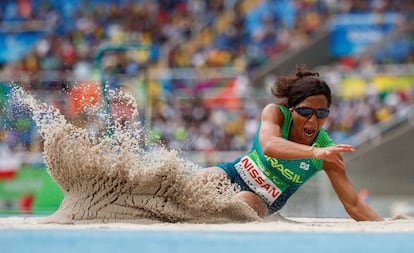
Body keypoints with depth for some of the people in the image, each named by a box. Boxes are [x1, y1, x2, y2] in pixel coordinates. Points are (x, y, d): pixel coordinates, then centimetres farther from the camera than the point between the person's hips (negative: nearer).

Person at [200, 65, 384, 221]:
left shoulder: (327, 150, -18)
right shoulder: (274, 113, -20)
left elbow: (353, 204, -15)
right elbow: (269, 146, -44)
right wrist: (315, 152, -59)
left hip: (263, 203, 0)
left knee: (246, 202, -34)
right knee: (206, 178, -32)